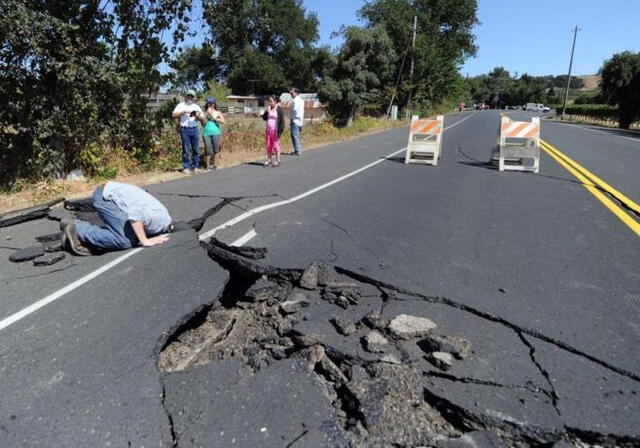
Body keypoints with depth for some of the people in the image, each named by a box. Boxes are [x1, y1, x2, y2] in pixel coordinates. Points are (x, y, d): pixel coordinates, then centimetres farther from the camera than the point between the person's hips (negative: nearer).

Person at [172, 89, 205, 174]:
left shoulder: (196, 107, 15)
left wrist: (197, 116, -12)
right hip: (184, 130, -2)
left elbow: (203, 119, 9)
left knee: (196, 149, 2)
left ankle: (195, 167, 11)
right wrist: (184, 111, -13)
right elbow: (174, 115, -3)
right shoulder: (181, 105, 8)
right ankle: (186, 167, 5)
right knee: (186, 150, -2)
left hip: (194, 129, 3)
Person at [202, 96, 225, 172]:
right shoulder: (205, 113, 10)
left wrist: (213, 117, -7)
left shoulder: (218, 112, 8)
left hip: (216, 133, 0)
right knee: (208, 150, -2)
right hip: (206, 133, 1)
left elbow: (223, 121, -7)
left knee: (216, 149, 0)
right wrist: (207, 114, -5)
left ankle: (215, 165, 8)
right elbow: (203, 123, 1)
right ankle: (208, 166, 8)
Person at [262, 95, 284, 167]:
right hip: (268, 130, 6)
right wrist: (267, 111, -11)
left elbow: (282, 121, -9)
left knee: (276, 145, -3)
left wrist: (280, 131, -15)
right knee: (268, 145, 9)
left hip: (275, 131, -6)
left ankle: (277, 161, 5)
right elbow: (264, 118, 2)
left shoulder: (279, 109, -6)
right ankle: (269, 160, 20)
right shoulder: (268, 109, 10)